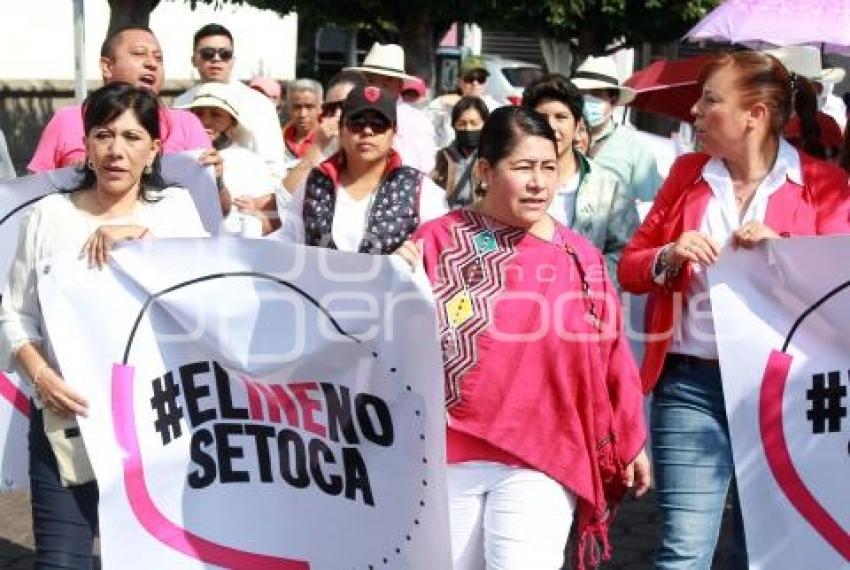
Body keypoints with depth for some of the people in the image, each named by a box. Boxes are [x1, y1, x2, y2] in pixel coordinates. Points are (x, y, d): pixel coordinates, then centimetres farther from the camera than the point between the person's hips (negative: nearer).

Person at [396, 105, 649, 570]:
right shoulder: (438, 241, -1)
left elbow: (611, 355, 8)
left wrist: (629, 441, 12)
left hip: (541, 460, 0)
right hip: (445, 456, 0)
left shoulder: (578, 256, 4)